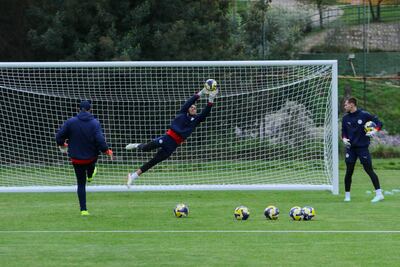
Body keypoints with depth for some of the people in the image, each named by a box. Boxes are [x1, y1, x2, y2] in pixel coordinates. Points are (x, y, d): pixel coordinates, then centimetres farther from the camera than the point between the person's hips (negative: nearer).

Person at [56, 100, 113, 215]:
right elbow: (100, 141, -20)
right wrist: (107, 151, -2)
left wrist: (62, 144, 15)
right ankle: (90, 175, 68)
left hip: (76, 158, 1)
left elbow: (59, 136, -7)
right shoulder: (95, 123, -14)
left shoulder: (70, 122, -9)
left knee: (81, 184, 9)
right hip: (91, 157, -1)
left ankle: (83, 209, 8)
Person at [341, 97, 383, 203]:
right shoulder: (345, 118, 7)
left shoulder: (364, 115, -6)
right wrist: (344, 139, -5)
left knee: (369, 169, -7)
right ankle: (347, 195, 11)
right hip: (350, 148, 4)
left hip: (363, 147, -4)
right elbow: (344, 131, 16)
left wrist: (374, 131, -20)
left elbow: (379, 123, -1)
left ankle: (379, 194, -6)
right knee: (349, 171, 1)